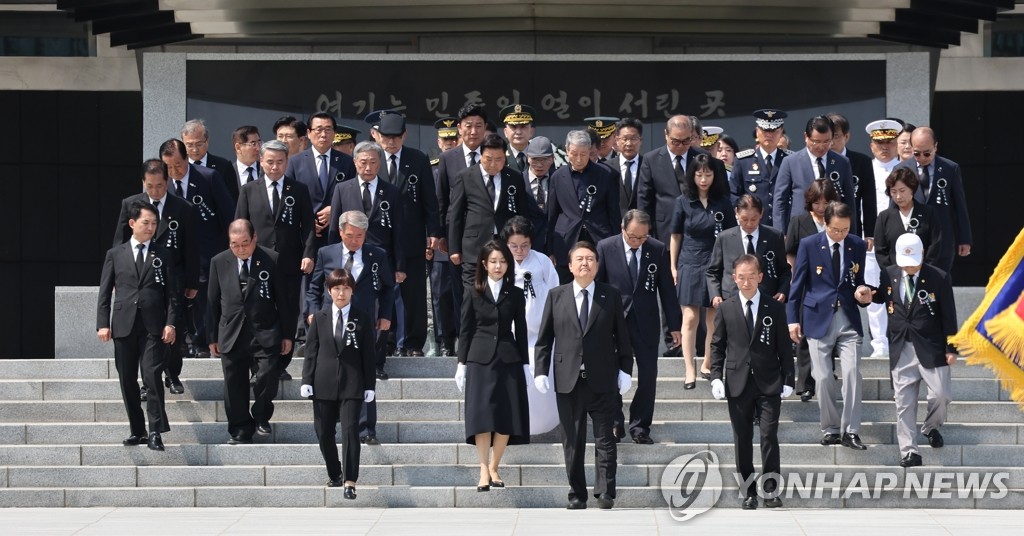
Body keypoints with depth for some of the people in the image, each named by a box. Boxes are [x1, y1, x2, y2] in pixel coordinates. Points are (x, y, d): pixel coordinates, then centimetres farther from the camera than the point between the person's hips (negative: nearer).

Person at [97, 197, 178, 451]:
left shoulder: (164, 256, 8)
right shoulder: (115, 254, 10)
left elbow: (172, 293, 6)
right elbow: (105, 292, 8)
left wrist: (171, 323, -6)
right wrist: (103, 324, -2)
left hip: (153, 327, -2)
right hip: (124, 325, 2)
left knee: (152, 378, -12)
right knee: (128, 382, 5)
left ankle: (155, 431, -10)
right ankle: (137, 431, 14)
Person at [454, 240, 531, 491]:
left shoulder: (515, 295, 8)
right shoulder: (474, 295, 5)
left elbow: (521, 331, 9)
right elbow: (465, 331, 6)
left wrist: (525, 364, 5)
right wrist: (462, 364, 1)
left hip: (508, 360, 2)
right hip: (480, 361, -2)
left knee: (507, 417, -2)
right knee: (482, 415, -8)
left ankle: (494, 468, 10)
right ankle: (484, 471, -8)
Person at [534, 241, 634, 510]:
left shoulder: (611, 296, 5)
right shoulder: (556, 296, 6)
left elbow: (622, 336, 7)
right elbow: (544, 338, 7)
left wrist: (625, 369, 1)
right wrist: (540, 370, 0)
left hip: (603, 380, -1)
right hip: (568, 380, 1)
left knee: (605, 439, -1)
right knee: (572, 441, 4)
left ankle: (605, 492, 4)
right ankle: (577, 494, 11)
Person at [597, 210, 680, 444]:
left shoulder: (658, 250, -3)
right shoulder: (605, 248, -6)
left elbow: (667, 289, 3)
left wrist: (674, 325, 4)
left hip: (646, 321, 1)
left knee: (648, 375, 0)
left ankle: (640, 426, 12)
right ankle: (614, 423, 19)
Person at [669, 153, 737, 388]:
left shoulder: (723, 203, 2)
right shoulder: (683, 202, 0)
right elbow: (676, 236, 6)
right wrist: (673, 267, 4)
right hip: (690, 266, -1)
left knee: (715, 319, 6)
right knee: (689, 318, -5)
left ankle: (707, 365, 21)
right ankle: (690, 370, -3)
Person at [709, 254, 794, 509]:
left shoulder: (775, 308, 4)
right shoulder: (726, 308, 5)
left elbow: (784, 346, 5)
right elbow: (717, 346, 8)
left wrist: (788, 380, 0)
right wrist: (716, 377, -3)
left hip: (769, 383, -1)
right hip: (738, 382, 1)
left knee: (769, 435, -8)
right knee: (742, 440, 4)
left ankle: (771, 489, 0)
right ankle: (748, 492, 9)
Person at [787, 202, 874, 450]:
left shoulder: (858, 245, 4)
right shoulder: (809, 245, -3)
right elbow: (797, 283, 2)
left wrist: (862, 294, -8)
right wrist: (793, 319, -2)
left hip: (848, 320, 1)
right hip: (819, 320, -1)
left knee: (852, 373, -11)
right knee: (823, 378, 0)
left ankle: (850, 431, -5)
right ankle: (830, 429, 14)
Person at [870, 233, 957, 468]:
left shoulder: (939, 278, -5)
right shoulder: (888, 276, 2)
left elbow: (949, 315, -3)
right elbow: (879, 298, 15)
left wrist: (951, 348, -4)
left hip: (931, 348, -2)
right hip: (901, 349, 2)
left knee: (941, 395, -3)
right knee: (904, 402, 1)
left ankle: (931, 428, 28)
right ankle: (909, 451, 6)